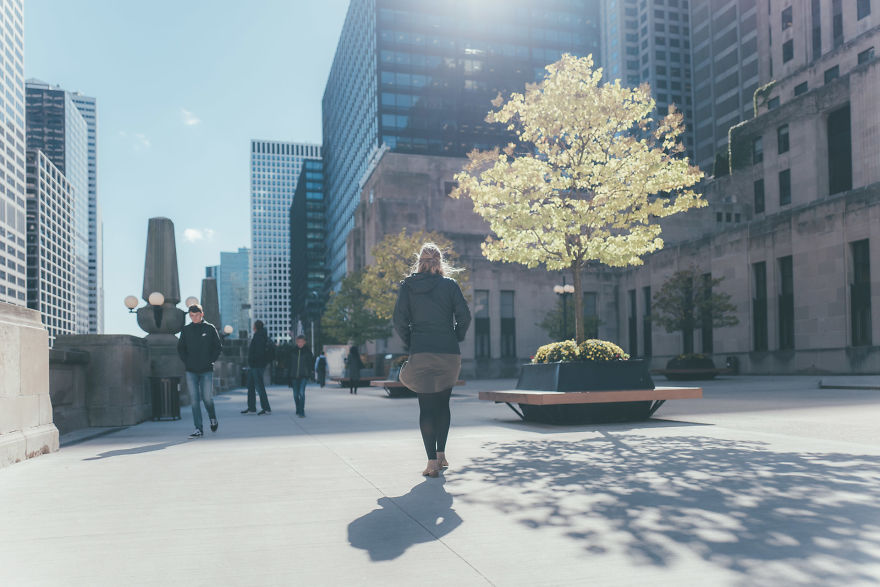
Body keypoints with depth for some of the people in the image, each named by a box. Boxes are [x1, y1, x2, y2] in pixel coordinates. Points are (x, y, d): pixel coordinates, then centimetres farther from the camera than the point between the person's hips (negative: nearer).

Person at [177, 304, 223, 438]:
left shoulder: (210, 328, 2)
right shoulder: (186, 330, 7)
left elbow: (218, 346, 4)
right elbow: (180, 348, 14)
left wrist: (211, 361, -5)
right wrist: (186, 361, 1)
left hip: (206, 371, -2)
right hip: (191, 371, 2)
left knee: (207, 398, -1)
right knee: (194, 400, -1)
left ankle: (213, 419, 27)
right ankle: (198, 429, 3)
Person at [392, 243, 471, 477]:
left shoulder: (407, 286, 2)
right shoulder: (450, 284, 2)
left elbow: (399, 320, -4)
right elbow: (464, 316, -3)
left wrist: (410, 344, 8)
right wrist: (455, 340, 11)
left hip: (421, 353, -1)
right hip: (449, 353, 1)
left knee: (426, 407, 2)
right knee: (443, 404, 17)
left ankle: (432, 462, -4)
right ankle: (441, 454, 19)